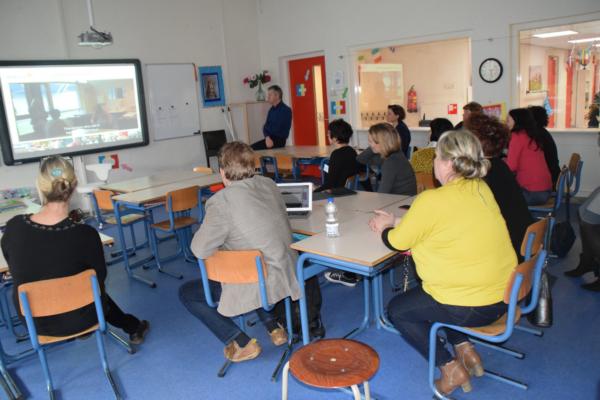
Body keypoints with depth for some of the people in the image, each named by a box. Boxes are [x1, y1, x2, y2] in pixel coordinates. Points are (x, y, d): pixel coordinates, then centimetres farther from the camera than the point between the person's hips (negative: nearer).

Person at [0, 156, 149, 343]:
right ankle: (134, 328, 50)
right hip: (78, 319, -2)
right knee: (97, 289, 32)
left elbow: (17, 272, 1)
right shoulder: (85, 234, -28)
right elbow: (99, 277, -9)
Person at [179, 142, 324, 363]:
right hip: (289, 276, 7)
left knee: (186, 292, 11)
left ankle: (241, 343, 6)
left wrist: (206, 229, 1)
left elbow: (200, 250, -18)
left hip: (259, 286, -7)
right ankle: (273, 326, 28)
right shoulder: (269, 184, 1)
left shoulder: (221, 201, -19)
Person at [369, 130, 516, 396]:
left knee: (396, 309, 14)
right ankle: (464, 349, 22)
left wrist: (385, 229, 12)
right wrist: (396, 222, 15)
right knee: (422, 292, 29)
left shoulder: (431, 201, -23)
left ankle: (450, 368, 12)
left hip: (472, 307, -8)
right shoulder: (481, 189, 1)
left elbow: (397, 242, -10)